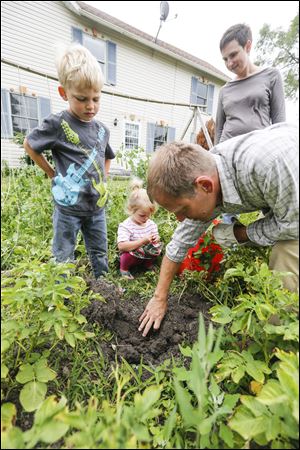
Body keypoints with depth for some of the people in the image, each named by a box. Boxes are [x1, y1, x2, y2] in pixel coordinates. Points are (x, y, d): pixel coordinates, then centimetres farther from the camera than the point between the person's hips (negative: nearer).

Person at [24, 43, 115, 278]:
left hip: (97, 205, 5)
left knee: (100, 254, 17)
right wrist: (53, 173, 0)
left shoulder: (102, 129, 5)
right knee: (64, 258, 8)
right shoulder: (58, 124, -10)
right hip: (68, 206, -5)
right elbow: (29, 145, 3)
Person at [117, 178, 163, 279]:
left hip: (147, 254, 5)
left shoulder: (151, 223, -4)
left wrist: (156, 239, -19)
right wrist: (142, 241, -39)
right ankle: (124, 268, 1)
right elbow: (121, 246, -33)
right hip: (132, 256, -5)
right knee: (131, 253, -35)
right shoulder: (125, 226, -23)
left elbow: (156, 237, 8)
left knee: (158, 246, -17)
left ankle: (148, 263, 13)